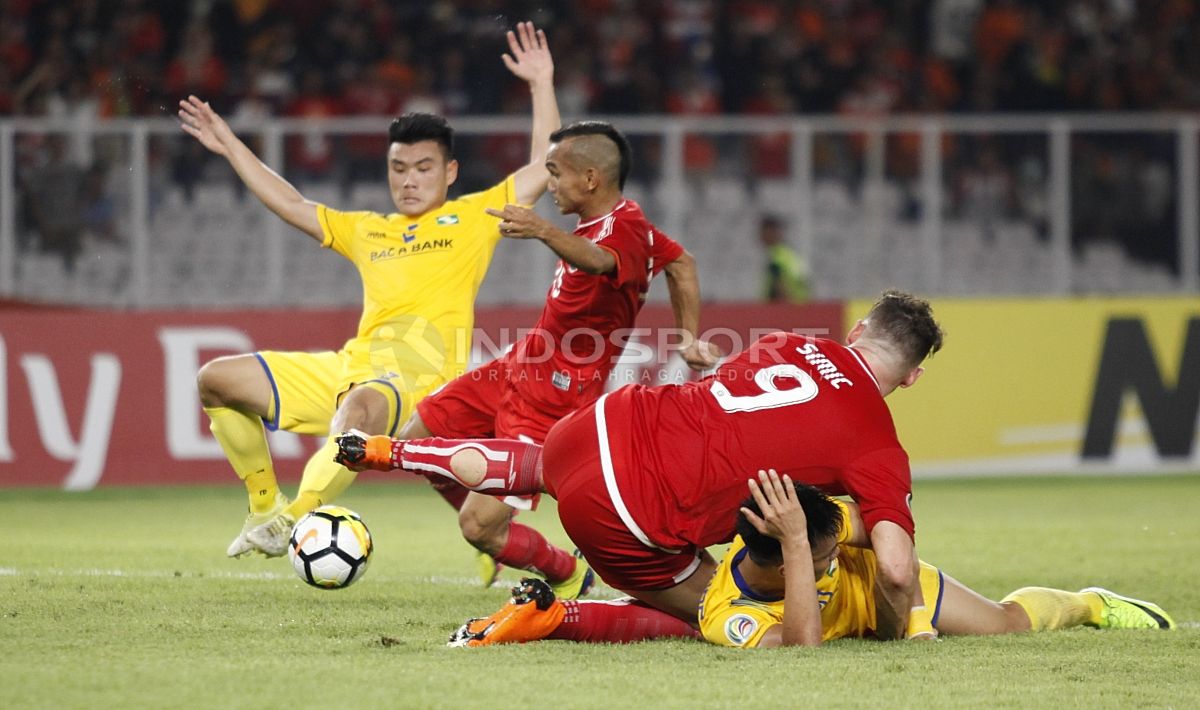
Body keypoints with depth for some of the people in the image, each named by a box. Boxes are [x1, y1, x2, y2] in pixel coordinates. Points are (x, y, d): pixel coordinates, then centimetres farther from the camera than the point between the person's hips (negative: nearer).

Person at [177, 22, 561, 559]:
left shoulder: (473, 217, 15)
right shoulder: (367, 231, 29)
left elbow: (544, 167, 9)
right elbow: (291, 206, 34)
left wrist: (541, 85, 8)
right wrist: (230, 146, 34)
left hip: (421, 378, -7)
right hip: (349, 368, 7)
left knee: (362, 408, -43)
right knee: (217, 380, 0)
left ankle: (296, 517, -45)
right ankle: (265, 506, 2)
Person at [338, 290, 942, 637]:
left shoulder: (794, 345, 8)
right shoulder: (880, 451, -9)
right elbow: (896, 569, -18)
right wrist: (892, 635, 2)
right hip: (632, 520, -7)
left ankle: (389, 452, 41)